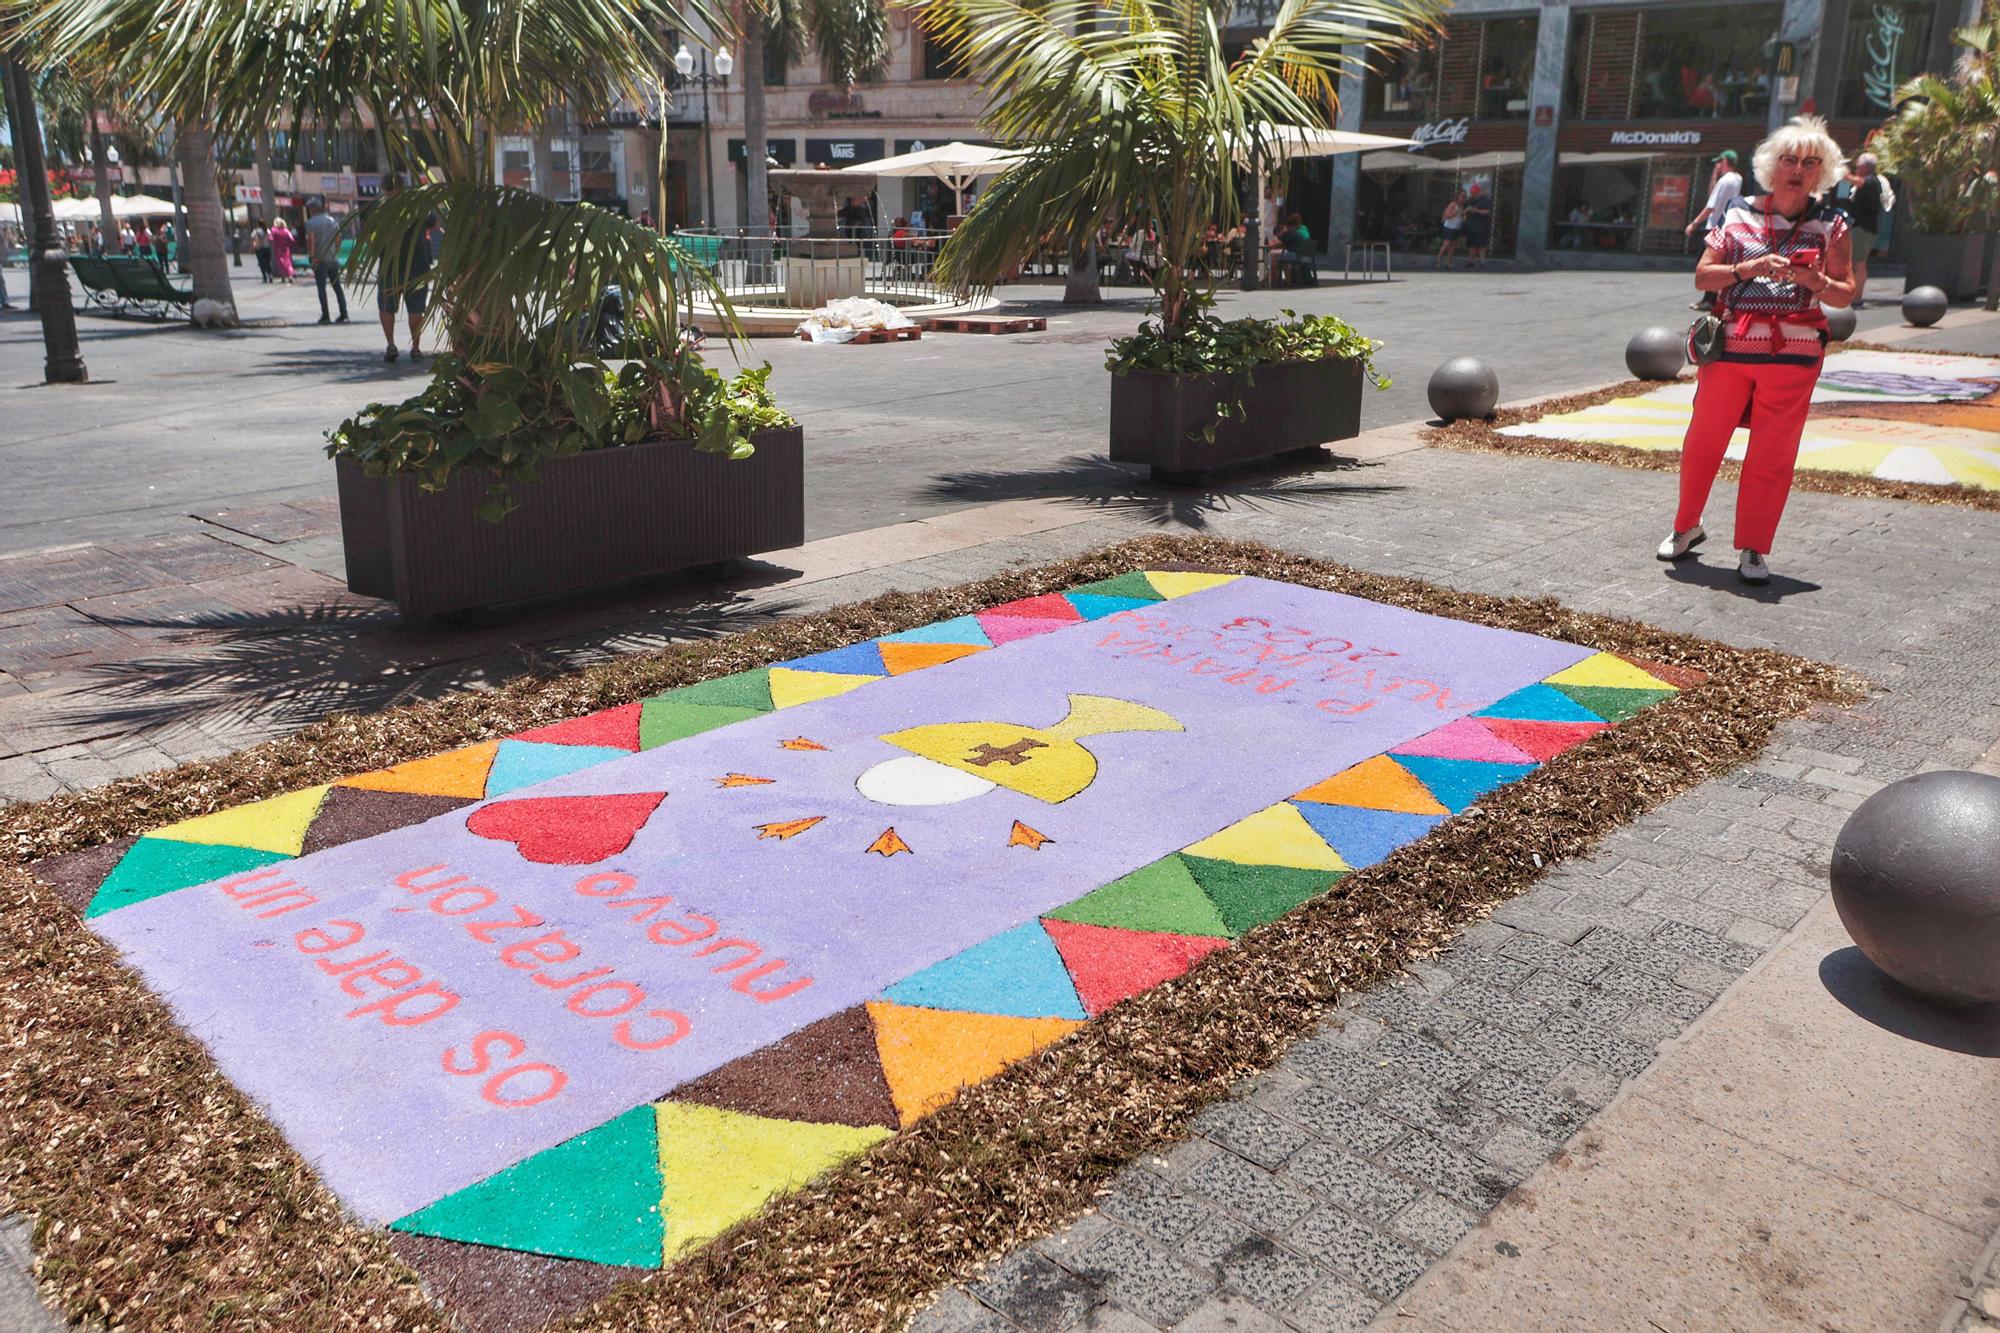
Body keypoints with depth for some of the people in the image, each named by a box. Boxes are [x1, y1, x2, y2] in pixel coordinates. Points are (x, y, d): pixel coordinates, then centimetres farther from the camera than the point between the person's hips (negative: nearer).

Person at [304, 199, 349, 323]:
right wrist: (335, 253, 13)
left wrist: (312, 256, -12)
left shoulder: (311, 223, -6)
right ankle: (344, 314, 2)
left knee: (321, 288, 0)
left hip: (320, 259, -4)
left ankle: (325, 316, -2)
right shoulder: (332, 221, 9)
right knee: (337, 287, 8)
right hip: (333, 258, 4)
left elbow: (311, 240, -14)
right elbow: (338, 238, 7)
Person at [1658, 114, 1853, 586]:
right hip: (1730, 347, 1)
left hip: (1793, 355, 0)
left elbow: (1845, 294, 5)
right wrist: (1750, 268, -16)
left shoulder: (1830, 224, 5)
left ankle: (1753, 549, 11)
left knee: (1772, 456, 1)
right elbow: (1702, 276, 1)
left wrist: (1816, 281, -16)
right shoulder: (1740, 213, 5)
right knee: (1703, 441, 7)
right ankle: (1686, 528, 27)